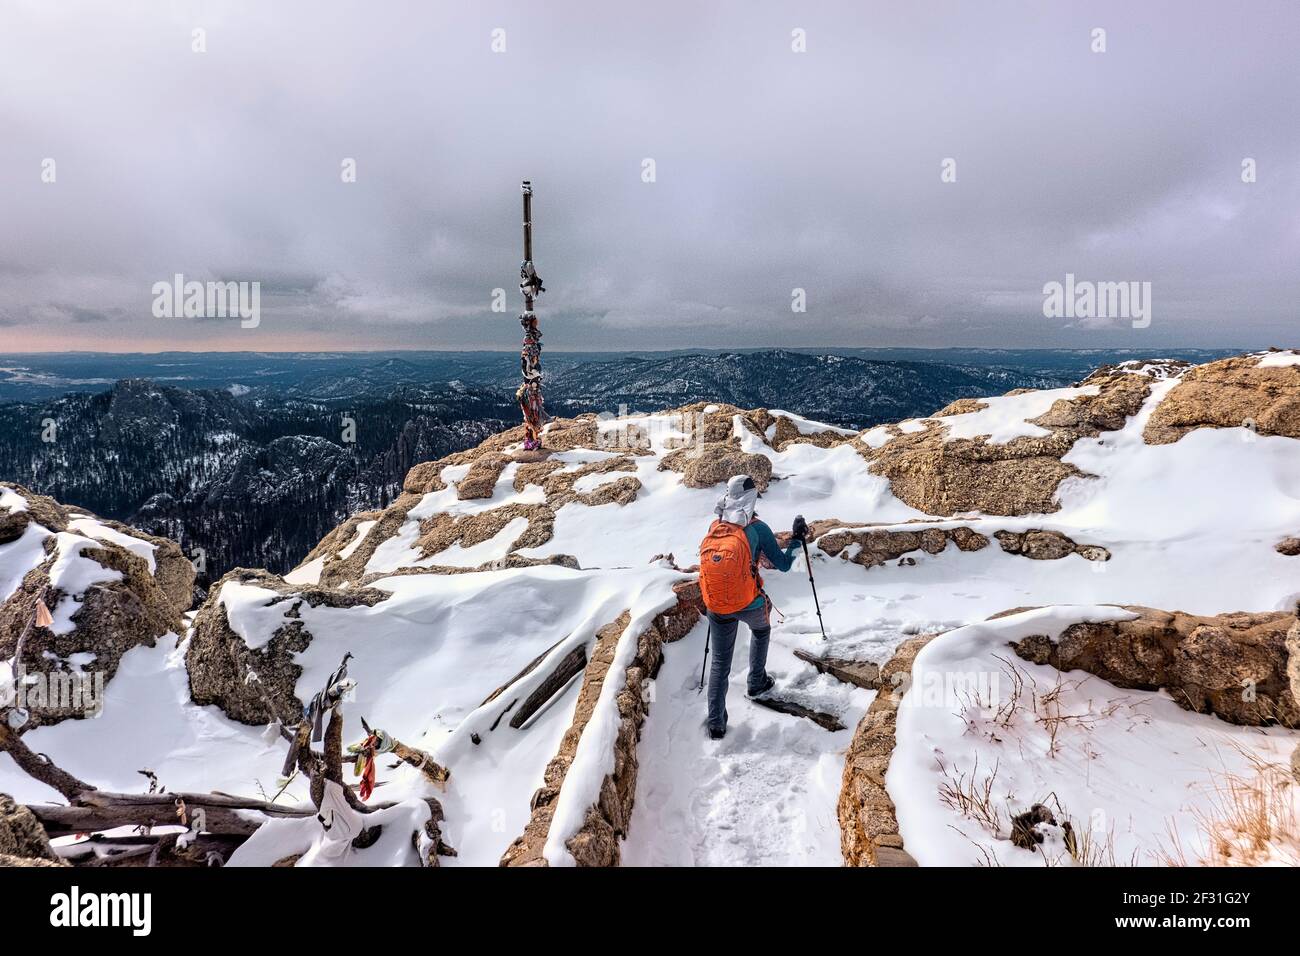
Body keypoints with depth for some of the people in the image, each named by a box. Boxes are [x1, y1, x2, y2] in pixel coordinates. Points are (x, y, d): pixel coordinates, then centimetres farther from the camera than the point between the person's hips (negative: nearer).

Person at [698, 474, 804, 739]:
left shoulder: (714, 527, 1)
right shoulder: (757, 528, -11)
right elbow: (783, 564, -4)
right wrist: (797, 539, 10)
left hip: (717, 607, 2)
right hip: (750, 604, -2)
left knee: (720, 663, 13)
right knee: (761, 630, 34)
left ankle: (716, 724, 12)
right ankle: (757, 682, 44)